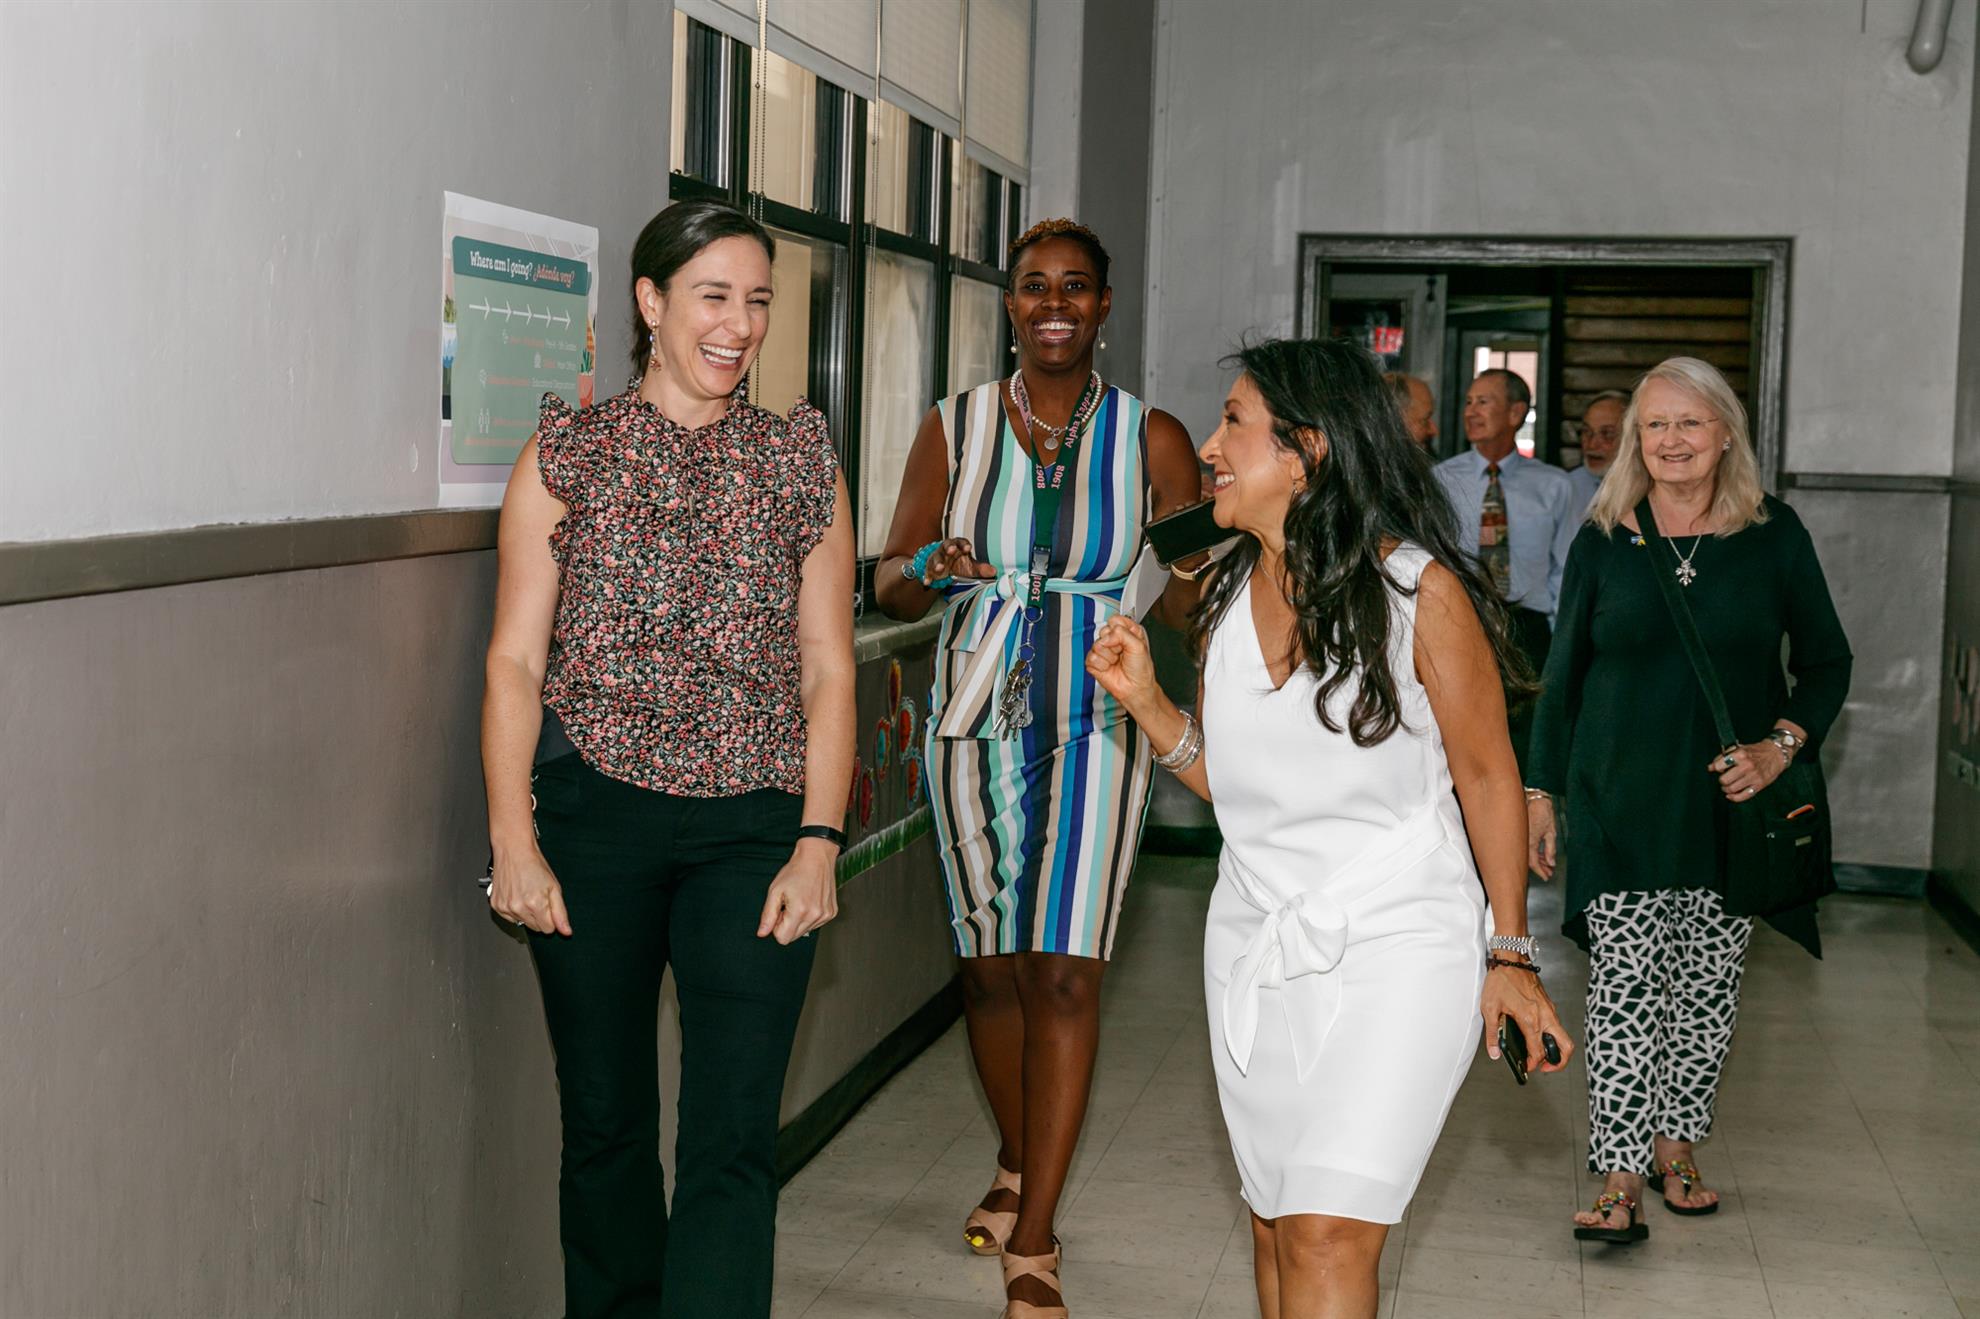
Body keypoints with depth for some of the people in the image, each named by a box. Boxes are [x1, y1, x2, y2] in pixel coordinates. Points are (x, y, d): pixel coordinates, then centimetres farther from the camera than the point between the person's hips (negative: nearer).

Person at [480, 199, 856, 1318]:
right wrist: (514, 842, -6)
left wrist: (819, 841, -4)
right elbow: (515, 659, 2)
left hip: (753, 826, 0)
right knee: (605, 1124, 11)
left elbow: (828, 670, 6)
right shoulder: (567, 455, 4)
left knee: (735, 1138, -7)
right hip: (593, 816, 0)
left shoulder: (802, 463, 8)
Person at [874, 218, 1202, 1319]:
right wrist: (935, 569, -14)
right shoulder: (955, 429, 5)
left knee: (1065, 970, -10)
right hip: (977, 718, 2)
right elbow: (892, 585, 8)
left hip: (1096, 724, -2)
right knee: (992, 965, 11)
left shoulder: (1153, 438, 1)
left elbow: (1185, 602, 7)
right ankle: (1019, 1165, 37)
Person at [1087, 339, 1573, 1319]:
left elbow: (1486, 775, -4)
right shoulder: (1228, 597, 5)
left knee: (1330, 1235, -13)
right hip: (1255, 943, 6)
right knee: (1276, 1229, 13)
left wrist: (1509, 956, -2)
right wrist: (1143, 699, -4)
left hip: (1397, 944, -6)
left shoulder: (1418, 587, -12)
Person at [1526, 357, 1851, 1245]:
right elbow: (1563, 676, 7)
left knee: (1708, 988, 8)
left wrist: (1782, 746, -9)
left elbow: (1827, 663, 7)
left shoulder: (1773, 534, 1)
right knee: (1624, 990, -5)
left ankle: (1675, 1141, 25)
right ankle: (1622, 1178, -2)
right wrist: (1540, 791, 5)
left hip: (1728, 803, 1)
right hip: (1620, 803, -1)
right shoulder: (1603, 541, 2)